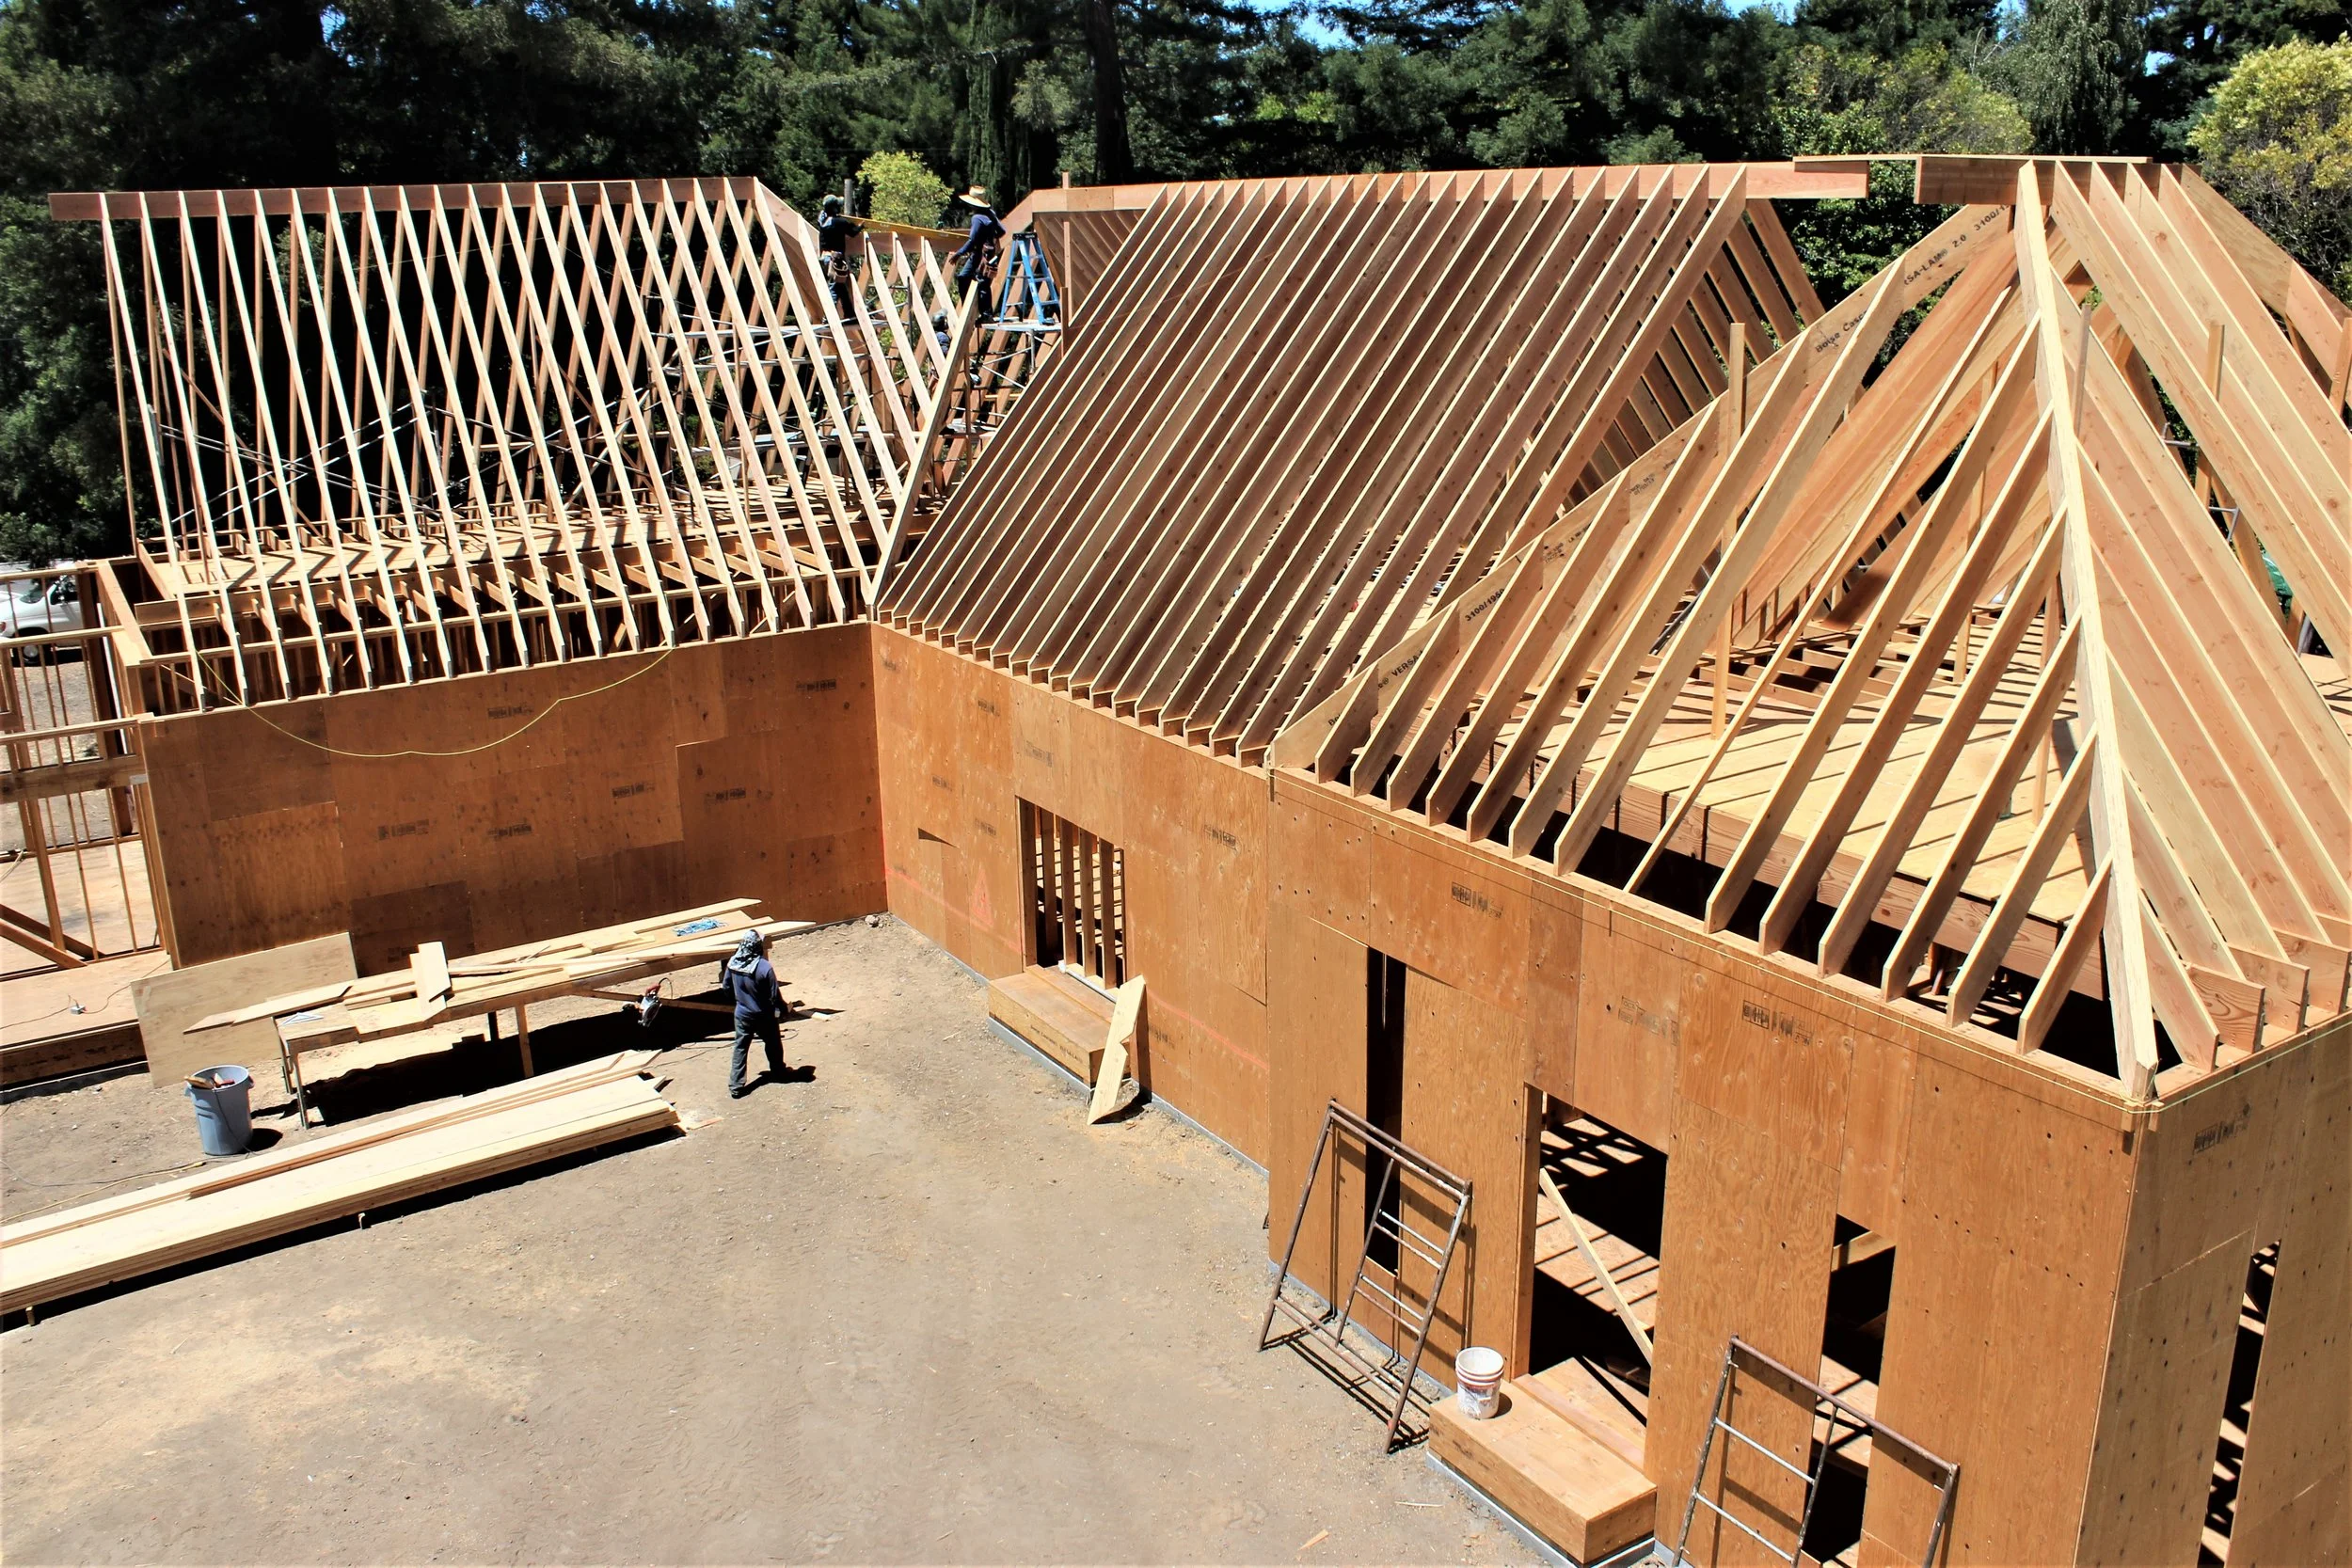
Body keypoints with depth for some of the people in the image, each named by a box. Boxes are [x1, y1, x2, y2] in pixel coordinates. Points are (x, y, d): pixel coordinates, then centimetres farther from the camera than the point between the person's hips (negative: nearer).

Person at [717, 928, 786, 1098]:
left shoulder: (732, 963, -11)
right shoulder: (765, 968, -27)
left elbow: (726, 987, 3)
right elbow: (774, 996, -20)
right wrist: (782, 1008, 0)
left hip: (742, 1013, 3)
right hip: (763, 1015, -3)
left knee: (740, 1048, 11)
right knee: (773, 1044, 22)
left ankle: (735, 1086, 8)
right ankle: (777, 1072, 42)